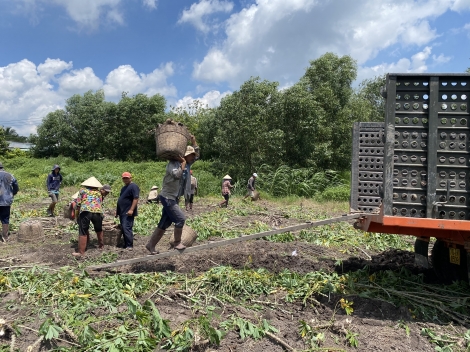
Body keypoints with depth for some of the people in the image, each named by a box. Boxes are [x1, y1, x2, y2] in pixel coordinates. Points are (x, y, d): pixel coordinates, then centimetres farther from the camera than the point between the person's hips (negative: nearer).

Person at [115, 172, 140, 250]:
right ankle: (126, 245, 16)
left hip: (128, 213, -10)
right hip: (122, 212, 10)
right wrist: (117, 211, 24)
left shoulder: (133, 186, -8)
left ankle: (130, 246, -10)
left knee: (126, 228, -13)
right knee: (123, 229, 10)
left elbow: (136, 198, -18)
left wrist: (131, 209, -25)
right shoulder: (124, 187, 22)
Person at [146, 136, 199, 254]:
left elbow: (197, 155, 20)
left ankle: (151, 245, 19)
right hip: (167, 197, -9)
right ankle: (177, 243, 3)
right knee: (180, 219, -12)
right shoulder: (173, 163, -13)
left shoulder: (187, 164, 10)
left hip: (174, 198, 9)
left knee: (164, 223, 11)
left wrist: (193, 141, 9)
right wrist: (183, 164, -18)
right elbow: (177, 175, -30)